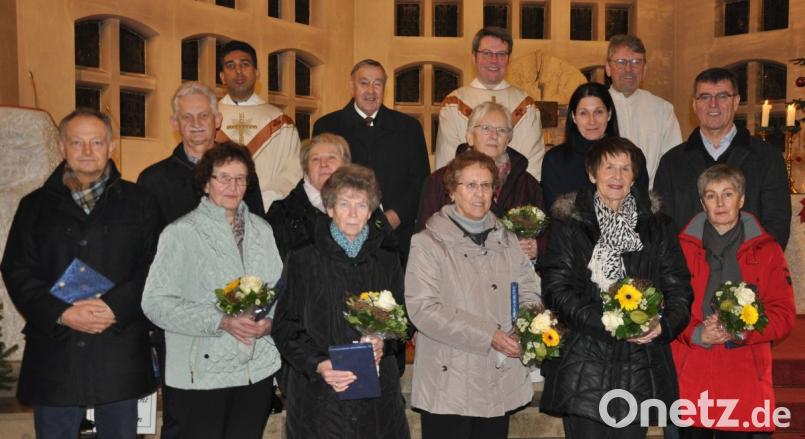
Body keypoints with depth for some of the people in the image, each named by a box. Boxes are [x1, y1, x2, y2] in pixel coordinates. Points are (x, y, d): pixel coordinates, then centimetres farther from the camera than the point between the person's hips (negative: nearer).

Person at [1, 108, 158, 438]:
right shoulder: (36, 205, 10)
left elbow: (152, 266, -1)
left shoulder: (137, 201, 7)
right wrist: (61, 313, -13)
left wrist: (115, 308, -16)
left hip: (119, 348, -1)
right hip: (53, 349, 1)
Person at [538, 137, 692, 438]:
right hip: (583, 365, -2)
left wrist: (664, 324, -11)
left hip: (639, 367, 3)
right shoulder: (569, 223, 1)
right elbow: (556, 289, -6)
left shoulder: (656, 225, 11)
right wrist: (606, 322, -17)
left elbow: (679, 287, 9)